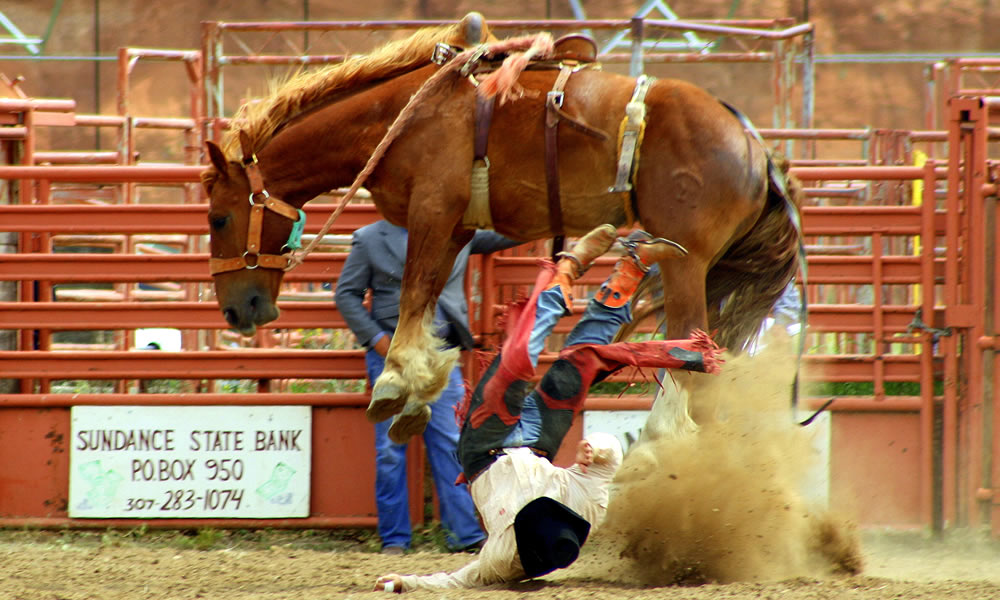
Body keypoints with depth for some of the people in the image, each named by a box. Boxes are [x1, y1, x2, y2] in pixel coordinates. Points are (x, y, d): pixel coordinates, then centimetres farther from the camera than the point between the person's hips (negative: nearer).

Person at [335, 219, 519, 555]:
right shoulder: (370, 239, 5)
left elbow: (501, 236, 20)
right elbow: (347, 294, 4)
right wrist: (375, 337, -8)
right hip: (391, 352, -1)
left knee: (449, 443, -3)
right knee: (391, 448, 0)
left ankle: (466, 534, -2)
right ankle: (394, 538, 7)